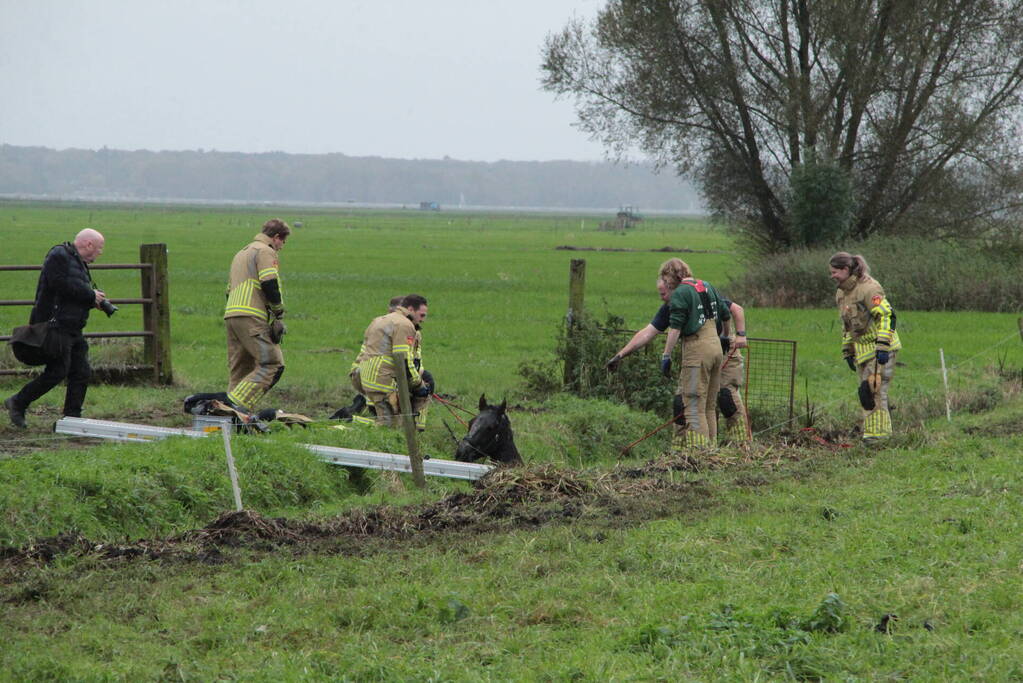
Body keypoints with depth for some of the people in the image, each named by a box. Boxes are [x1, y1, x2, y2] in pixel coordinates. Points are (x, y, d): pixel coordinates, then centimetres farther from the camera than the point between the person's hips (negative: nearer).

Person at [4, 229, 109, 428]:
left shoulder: (79, 263, 22)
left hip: (73, 329, 10)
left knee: (81, 372, 4)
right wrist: (91, 296, -13)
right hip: (56, 325, -10)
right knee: (57, 372, -11)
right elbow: (62, 285, -23)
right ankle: (17, 403, 3)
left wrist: (93, 300, 3)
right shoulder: (59, 256, -10)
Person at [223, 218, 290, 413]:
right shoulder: (265, 251, 2)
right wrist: (279, 312, -1)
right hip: (251, 318, -9)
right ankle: (239, 403, -24)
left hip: (230, 316, 9)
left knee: (239, 369, 11)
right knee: (272, 364, -13)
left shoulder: (241, 254, 32)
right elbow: (269, 285, -12)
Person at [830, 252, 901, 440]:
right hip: (862, 350, 9)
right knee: (866, 393, 7)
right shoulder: (841, 293, 14)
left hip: (880, 348, -9)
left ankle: (877, 433, -9)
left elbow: (887, 316, -21)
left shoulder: (869, 288, -15)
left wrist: (882, 347, -25)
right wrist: (847, 352, 23)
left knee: (873, 390, -12)